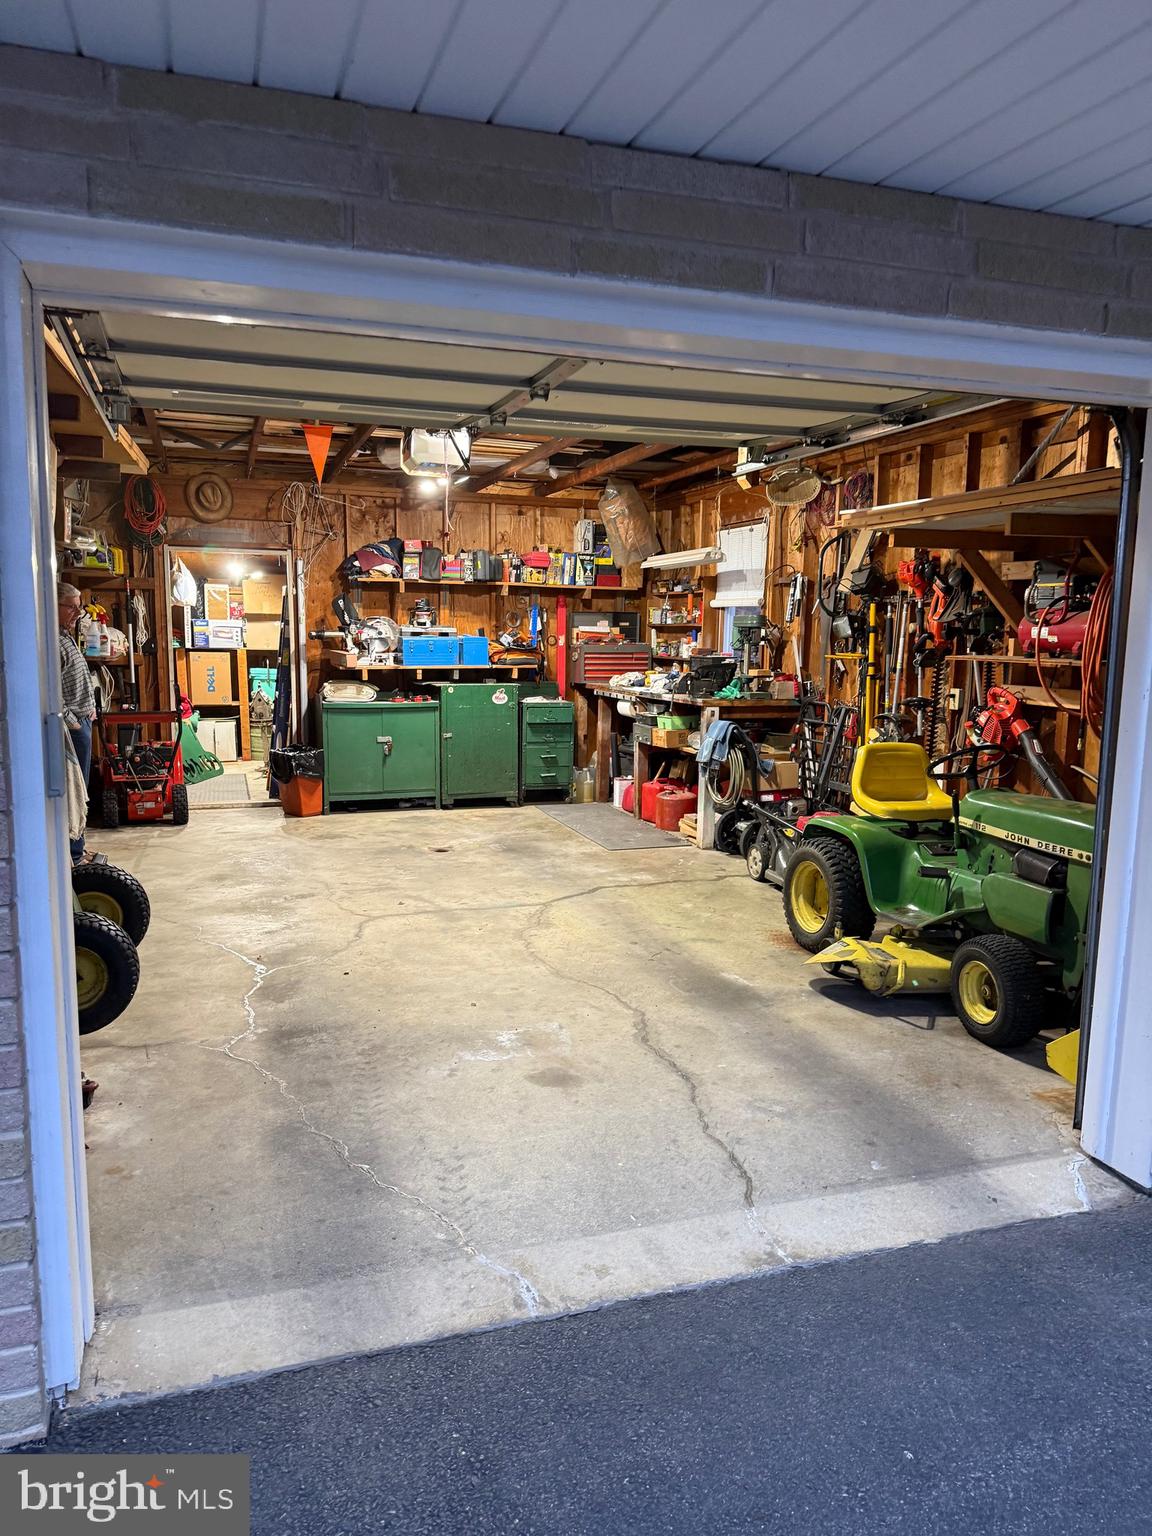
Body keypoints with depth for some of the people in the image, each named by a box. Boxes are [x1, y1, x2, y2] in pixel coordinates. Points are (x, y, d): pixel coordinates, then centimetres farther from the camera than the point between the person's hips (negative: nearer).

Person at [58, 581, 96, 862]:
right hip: (73, 726, -11)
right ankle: (73, 856, 1)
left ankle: (76, 848, 26)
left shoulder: (65, 636, 16)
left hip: (81, 721, 11)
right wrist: (72, 721, -19)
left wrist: (89, 709, 19)